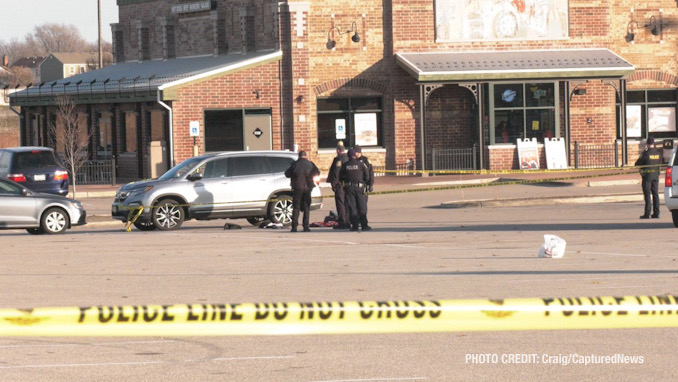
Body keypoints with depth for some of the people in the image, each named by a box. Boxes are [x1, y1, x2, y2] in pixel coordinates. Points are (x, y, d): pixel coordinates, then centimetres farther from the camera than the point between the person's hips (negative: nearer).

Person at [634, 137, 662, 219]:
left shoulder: (646, 153, -14)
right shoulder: (658, 153, 3)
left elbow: (637, 164, -6)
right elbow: (660, 163, 16)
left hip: (647, 175, -5)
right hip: (656, 175, 5)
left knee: (647, 194, -4)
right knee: (655, 194, 9)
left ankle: (647, 213, -7)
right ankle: (656, 213, 8)